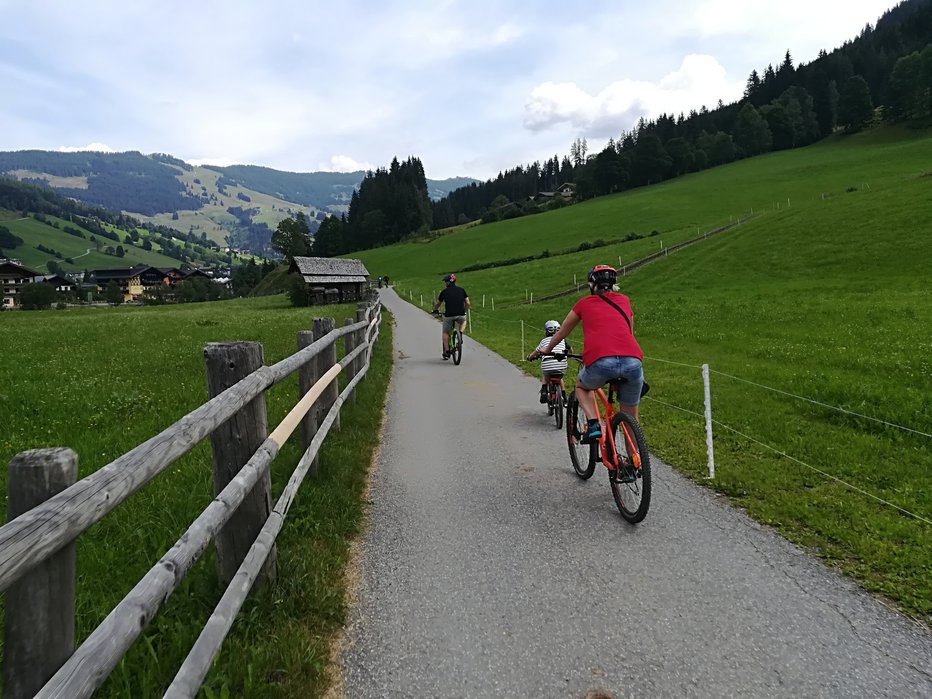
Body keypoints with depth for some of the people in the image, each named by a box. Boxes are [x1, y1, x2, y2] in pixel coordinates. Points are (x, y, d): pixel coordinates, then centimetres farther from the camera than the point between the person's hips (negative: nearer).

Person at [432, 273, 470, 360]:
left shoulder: (444, 292, 5)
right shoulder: (461, 290, 10)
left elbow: (437, 304, 17)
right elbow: (467, 303, 10)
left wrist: (435, 310, 38)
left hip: (449, 315, -2)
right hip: (461, 315, 2)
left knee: (445, 332, 19)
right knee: (463, 321, 37)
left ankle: (447, 351, 11)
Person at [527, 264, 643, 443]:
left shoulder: (585, 303, 21)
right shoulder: (624, 300, 26)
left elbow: (562, 331, 34)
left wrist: (545, 350, 51)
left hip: (601, 362, -2)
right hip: (633, 361, 2)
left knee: (581, 386, 31)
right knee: (630, 420, 19)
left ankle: (593, 424, 9)